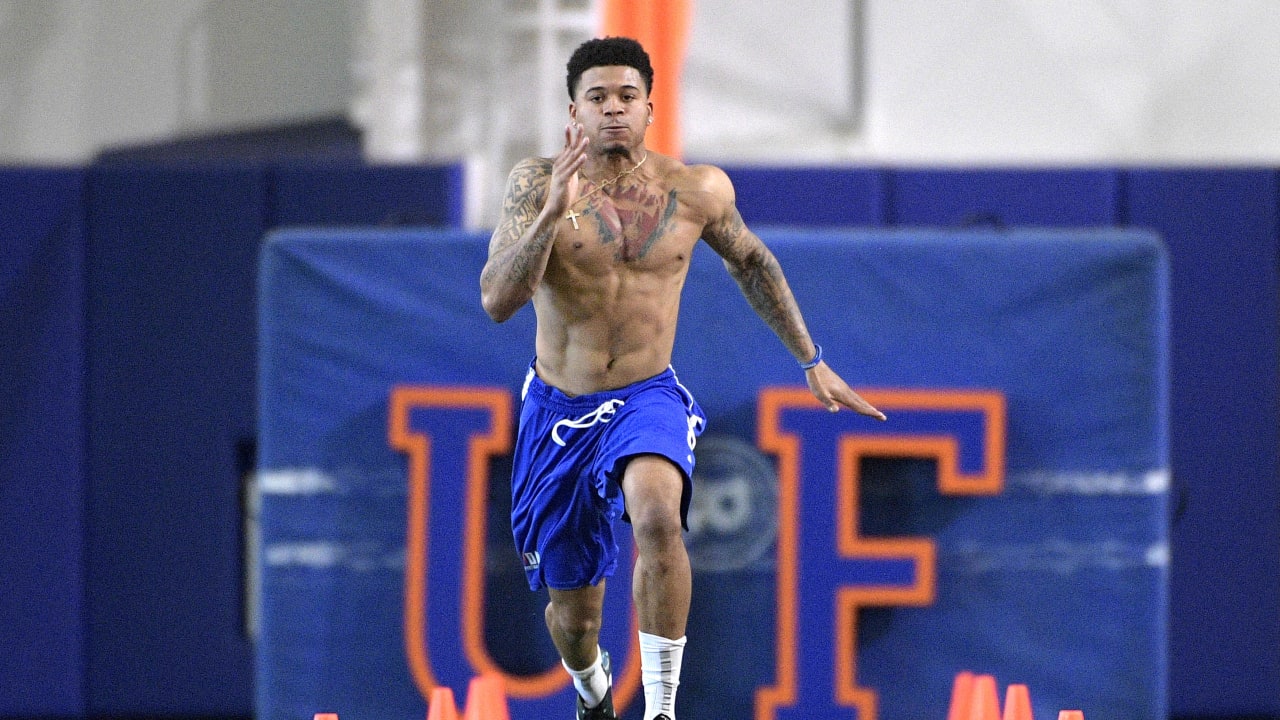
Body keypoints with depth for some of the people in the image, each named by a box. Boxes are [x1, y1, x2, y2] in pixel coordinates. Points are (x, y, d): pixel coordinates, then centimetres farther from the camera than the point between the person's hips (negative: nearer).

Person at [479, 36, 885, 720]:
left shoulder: (698, 191, -6)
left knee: (657, 516, -36)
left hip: (647, 400, -1)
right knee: (573, 609, 13)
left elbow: (750, 260, 15)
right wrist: (553, 212, -35)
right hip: (559, 410, 1)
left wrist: (811, 362, 18)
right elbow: (496, 301, -22)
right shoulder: (536, 183, -12)